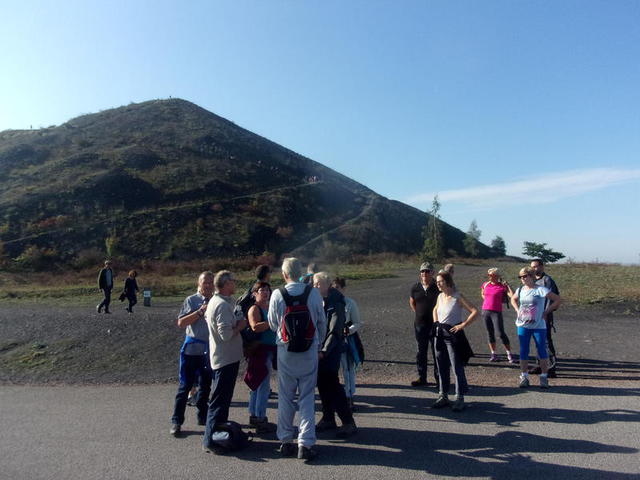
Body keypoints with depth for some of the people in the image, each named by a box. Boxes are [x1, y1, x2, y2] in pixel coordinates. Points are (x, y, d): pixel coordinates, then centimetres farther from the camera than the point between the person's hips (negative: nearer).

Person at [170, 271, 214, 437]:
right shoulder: (191, 300, -5)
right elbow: (181, 323, -11)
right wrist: (200, 312, -19)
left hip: (210, 350, 4)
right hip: (192, 348, -3)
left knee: (205, 385, 16)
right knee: (185, 385, 4)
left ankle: (202, 416, 31)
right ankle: (176, 421, 17)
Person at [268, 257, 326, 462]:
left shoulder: (277, 295, -10)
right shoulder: (314, 293, -9)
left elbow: (273, 324, 2)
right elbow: (322, 322, 1)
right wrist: (318, 342, 18)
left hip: (285, 350, 0)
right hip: (309, 350, 0)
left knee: (285, 397, 14)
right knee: (307, 397, 9)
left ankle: (285, 441, 24)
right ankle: (306, 444, 10)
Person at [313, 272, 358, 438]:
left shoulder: (335, 304, -14)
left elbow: (335, 331, -18)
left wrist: (324, 351, -22)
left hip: (331, 350, -8)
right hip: (319, 349, 8)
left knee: (332, 384, -6)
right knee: (322, 383, 14)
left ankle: (348, 422, 4)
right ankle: (328, 418, 28)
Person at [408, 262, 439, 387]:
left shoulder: (438, 288, -7)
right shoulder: (415, 288, 4)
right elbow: (411, 302, 20)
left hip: (435, 324, -3)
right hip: (420, 324, 4)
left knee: (437, 352, 4)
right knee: (421, 352, 10)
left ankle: (439, 378, 15)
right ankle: (422, 378, 20)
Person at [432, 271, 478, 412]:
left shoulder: (458, 297, -12)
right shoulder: (440, 297, 8)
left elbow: (474, 311, -16)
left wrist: (463, 325, -18)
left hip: (453, 335, -7)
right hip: (440, 335, 7)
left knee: (457, 368, -1)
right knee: (442, 368, 12)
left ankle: (459, 398, 10)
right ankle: (443, 396, 23)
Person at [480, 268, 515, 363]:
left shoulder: (502, 286, -4)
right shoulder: (485, 284, 9)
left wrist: (507, 285, -12)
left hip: (496, 312, -5)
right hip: (485, 311, 5)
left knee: (501, 333, -7)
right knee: (490, 333, 9)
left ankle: (509, 354, 5)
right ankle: (494, 354, 17)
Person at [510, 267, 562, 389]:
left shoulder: (540, 290, -9)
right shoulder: (520, 290, 6)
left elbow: (558, 299, -7)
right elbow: (513, 299, 26)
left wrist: (547, 311, -7)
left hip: (539, 326, -4)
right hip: (523, 325, 4)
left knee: (542, 351, 4)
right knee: (523, 352, 6)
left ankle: (544, 377, 16)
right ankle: (524, 377, 15)